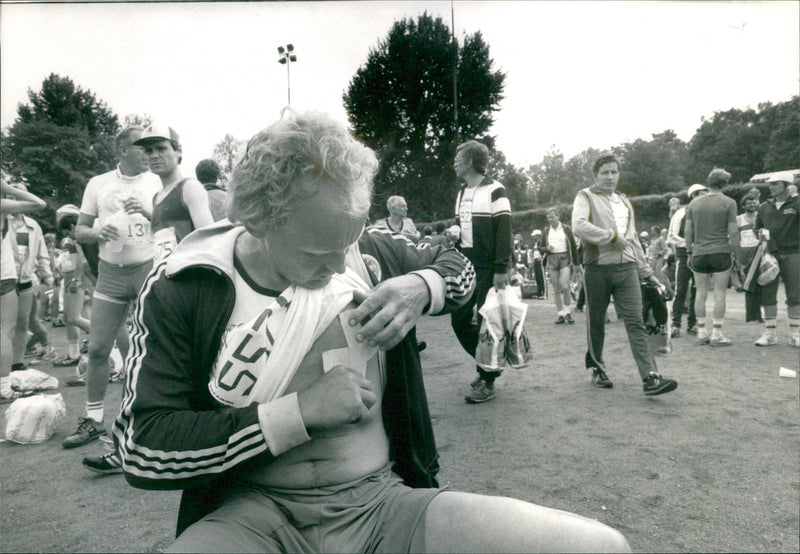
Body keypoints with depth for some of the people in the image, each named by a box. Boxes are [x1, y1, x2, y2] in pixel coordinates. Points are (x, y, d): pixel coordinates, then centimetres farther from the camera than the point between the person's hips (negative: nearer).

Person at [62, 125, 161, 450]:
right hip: (111, 273, 2)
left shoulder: (157, 183, 5)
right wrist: (98, 233, -11)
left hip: (149, 268, -2)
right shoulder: (98, 184, 9)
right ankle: (93, 420, 15)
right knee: (97, 348, 2)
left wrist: (149, 213, -19)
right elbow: (79, 231, 11)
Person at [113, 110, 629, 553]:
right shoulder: (182, 289, -3)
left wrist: (420, 288, -2)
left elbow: (455, 265, 23)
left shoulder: (367, 248, 6)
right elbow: (142, 449, -8)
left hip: (383, 500, 3)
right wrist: (302, 412, -15)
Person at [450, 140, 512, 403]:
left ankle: (488, 382, 7)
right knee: (459, 319, 6)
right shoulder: (461, 193, 17)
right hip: (466, 268, 8)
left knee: (485, 323, -4)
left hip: (488, 269, -8)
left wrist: (501, 269, -19)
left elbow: (504, 232, -13)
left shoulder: (494, 191, -7)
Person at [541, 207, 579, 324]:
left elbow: (573, 247, 8)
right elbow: (541, 248, 14)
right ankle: (561, 314, 8)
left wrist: (575, 263, 4)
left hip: (565, 259, -3)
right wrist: (547, 248, -10)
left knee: (564, 286, -17)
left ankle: (568, 312, -3)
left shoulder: (567, 229, 5)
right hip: (552, 260, 3)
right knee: (556, 289, 2)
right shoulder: (546, 231, 11)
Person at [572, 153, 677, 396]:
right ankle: (596, 368, 24)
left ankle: (651, 378, -10)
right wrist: (612, 236, -14)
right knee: (596, 322, 6)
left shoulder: (624, 201, 22)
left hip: (626, 268, 4)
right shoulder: (586, 197, 3)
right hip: (598, 268, -4)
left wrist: (646, 272, 23)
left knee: (635, 322, -5)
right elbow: (579, 226, -17)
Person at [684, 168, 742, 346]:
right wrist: (738, 256, 3)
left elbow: (688, 231, 8)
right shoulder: (728, 203, -1)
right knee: (719, 294, 0)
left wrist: (689, 253, 15)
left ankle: (701, 333, 11)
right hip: (721, 253, -3)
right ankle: (717, 334, 1)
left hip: (699, 253, 3)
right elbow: (733, 232, -4)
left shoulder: (694, 203, 9)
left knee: (701, 293, 7)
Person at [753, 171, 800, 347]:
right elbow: (757, 227, 20)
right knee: (767, 294, 3)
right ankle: (770, 334, 12)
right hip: (770, 254, 3)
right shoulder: (764, 207, 11)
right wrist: (761, 233, 0)